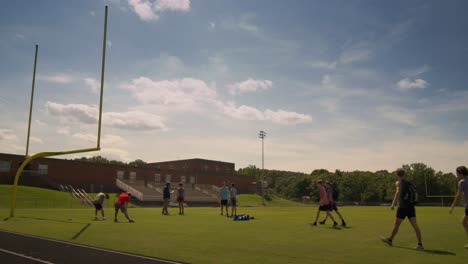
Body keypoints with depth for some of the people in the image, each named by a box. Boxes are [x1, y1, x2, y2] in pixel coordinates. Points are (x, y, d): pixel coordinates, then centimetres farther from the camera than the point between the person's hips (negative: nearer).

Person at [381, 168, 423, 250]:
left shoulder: (399, 182, -4)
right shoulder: (409, 183, 17)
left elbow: (398, 192, -20)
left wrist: (393, 204, -22)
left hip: (403, 207, -6)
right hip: (411, 206, 6)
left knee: (396, 224, 7)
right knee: (415, 225, -1)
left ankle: (390, 240, 22)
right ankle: (420, 244, -9)